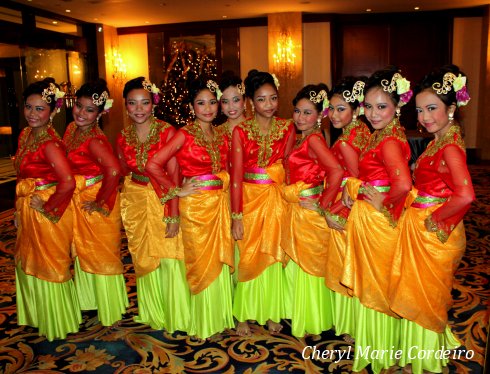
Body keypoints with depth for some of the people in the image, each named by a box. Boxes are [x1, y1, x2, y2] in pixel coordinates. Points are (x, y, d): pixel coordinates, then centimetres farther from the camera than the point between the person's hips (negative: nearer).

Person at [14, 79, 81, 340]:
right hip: (27, 210, 9)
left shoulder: (50, 143, -22)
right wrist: (19, 209, 14)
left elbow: (68, 182, -32)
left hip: (47, 212, -9)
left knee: (49, 267, 7)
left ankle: (57, 323, 29)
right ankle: (36, 315, 44)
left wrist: (46, 207, -20)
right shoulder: (25, 135, 4)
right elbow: (22, 175, 13)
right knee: (28, 264, 22)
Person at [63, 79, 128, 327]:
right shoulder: (72, 128, 0)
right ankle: (89, 300, 42)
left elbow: (114, 171, -40)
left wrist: (100, 203, -27)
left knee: (102, 254, 7)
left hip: (97, 204, -8)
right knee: (83, 251, 21)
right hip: (78, 201, 9)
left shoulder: (94, 140, -26)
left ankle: (109, 309, 28)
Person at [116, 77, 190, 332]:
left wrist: (173, 215, -19)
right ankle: (153, 314, 36)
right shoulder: (123, 137, 1)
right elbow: (123, 173, 11)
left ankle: (175, 315, 22)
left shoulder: (167, 132, -13)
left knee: (169, 259, -2)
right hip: (135, 203, 5)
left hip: (164, 201, -4)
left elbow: (174, 176, -16)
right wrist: (124, 207, 6)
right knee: (144, 260, 15)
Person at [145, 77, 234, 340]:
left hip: (220, 204, 5)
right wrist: (176, 190, -12)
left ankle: (221, 316, 30)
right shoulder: (185, 134, -8)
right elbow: (153, 165, -13)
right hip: (195, 205, -5)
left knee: (220, 260, 12)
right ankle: (202, 323, 23)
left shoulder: (222, 135, 8)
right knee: (201, 262, 5)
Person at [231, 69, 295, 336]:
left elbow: (288, 167, -1)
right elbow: (236, 176, -10)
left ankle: (272, 313, 28)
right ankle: (244, 316, 24)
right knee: (247, 258, 7)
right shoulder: (241, 130, -7)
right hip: (249, 198, -2)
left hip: (276, 199, 2)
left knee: (273, 257, 11)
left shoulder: (287, 128, 1)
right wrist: (236, 217, -13)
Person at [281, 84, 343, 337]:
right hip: (296, 211, 8)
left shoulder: (314, 139, -17)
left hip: (309, 212, -8)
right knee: (298, 265, 19)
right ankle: (300, 318, 37)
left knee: (308, 266, 7)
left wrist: (323, 205, -21)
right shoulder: (301, 139, 9)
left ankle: (311, 324, 26)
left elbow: (336, 171, -29)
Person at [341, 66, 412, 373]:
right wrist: (353, 186, -3)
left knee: (377, 285, 8)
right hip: (367, 218, 9)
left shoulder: (389, 142, -22)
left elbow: (403, 184, -36)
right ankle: (372, 346, 42)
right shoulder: (380, 136, 6)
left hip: (379, 221, -9)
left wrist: (385, 205, -19)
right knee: (370, 283, 21)